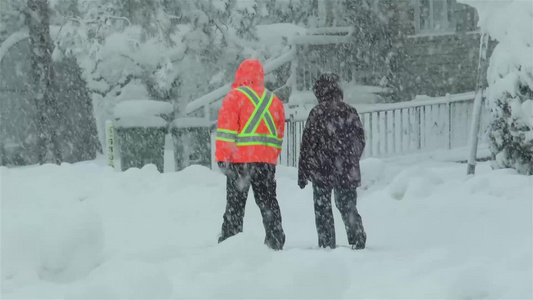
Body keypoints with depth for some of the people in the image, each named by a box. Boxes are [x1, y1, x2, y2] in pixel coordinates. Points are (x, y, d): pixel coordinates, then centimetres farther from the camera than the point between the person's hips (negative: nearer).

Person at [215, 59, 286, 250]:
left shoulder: (235, 96, -2)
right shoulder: (274, 100, 15)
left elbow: (226, 129, -9)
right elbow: (279, 135, 18)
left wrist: (223, 158, -9)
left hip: (240, 160, -4)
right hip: (267, 160, 4)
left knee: (235, 203, -1)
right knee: (268, 202, 11)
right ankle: (275, 240, 8)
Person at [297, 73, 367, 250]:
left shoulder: (317, 113, -8)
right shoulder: (350, 112, 3)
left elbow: (307, 144, -7)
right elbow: (360, 141, 11)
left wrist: (303, 173, -1)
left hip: (322, 171, -3)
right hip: (347, 172, 4)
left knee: (322, 208, 6)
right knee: (348, 206, 14)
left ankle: (326, 244, 3)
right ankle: (358, 241, 4)